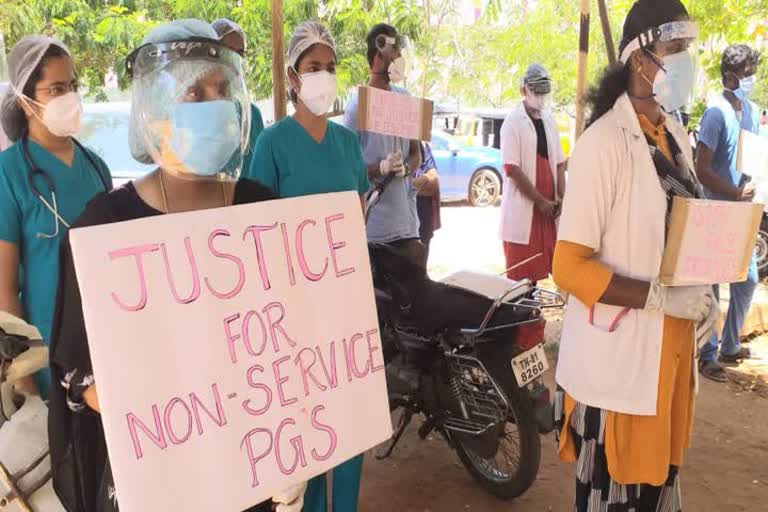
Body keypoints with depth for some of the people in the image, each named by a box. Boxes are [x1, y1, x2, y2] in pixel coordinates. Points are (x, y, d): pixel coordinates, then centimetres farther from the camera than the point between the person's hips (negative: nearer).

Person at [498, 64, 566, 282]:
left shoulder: (549, 120, 13)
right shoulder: (513, 121, -8)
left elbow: (559, 162, 15)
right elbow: (512, 168, -14)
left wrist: (561, 198, 1)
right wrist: (540, 201, -14)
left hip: (548, 205, 6)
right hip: (523, 208, -6)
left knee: (539, 266, 9)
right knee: (520, 272, -2)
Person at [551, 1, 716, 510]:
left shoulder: (676, 136, 9)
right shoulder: (604, 142, -17)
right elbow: (570, 267, -21)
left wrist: (700, 293, 2)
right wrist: (663, 297, -21)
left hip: (671, 343, 8)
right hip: (617, 354, -8)